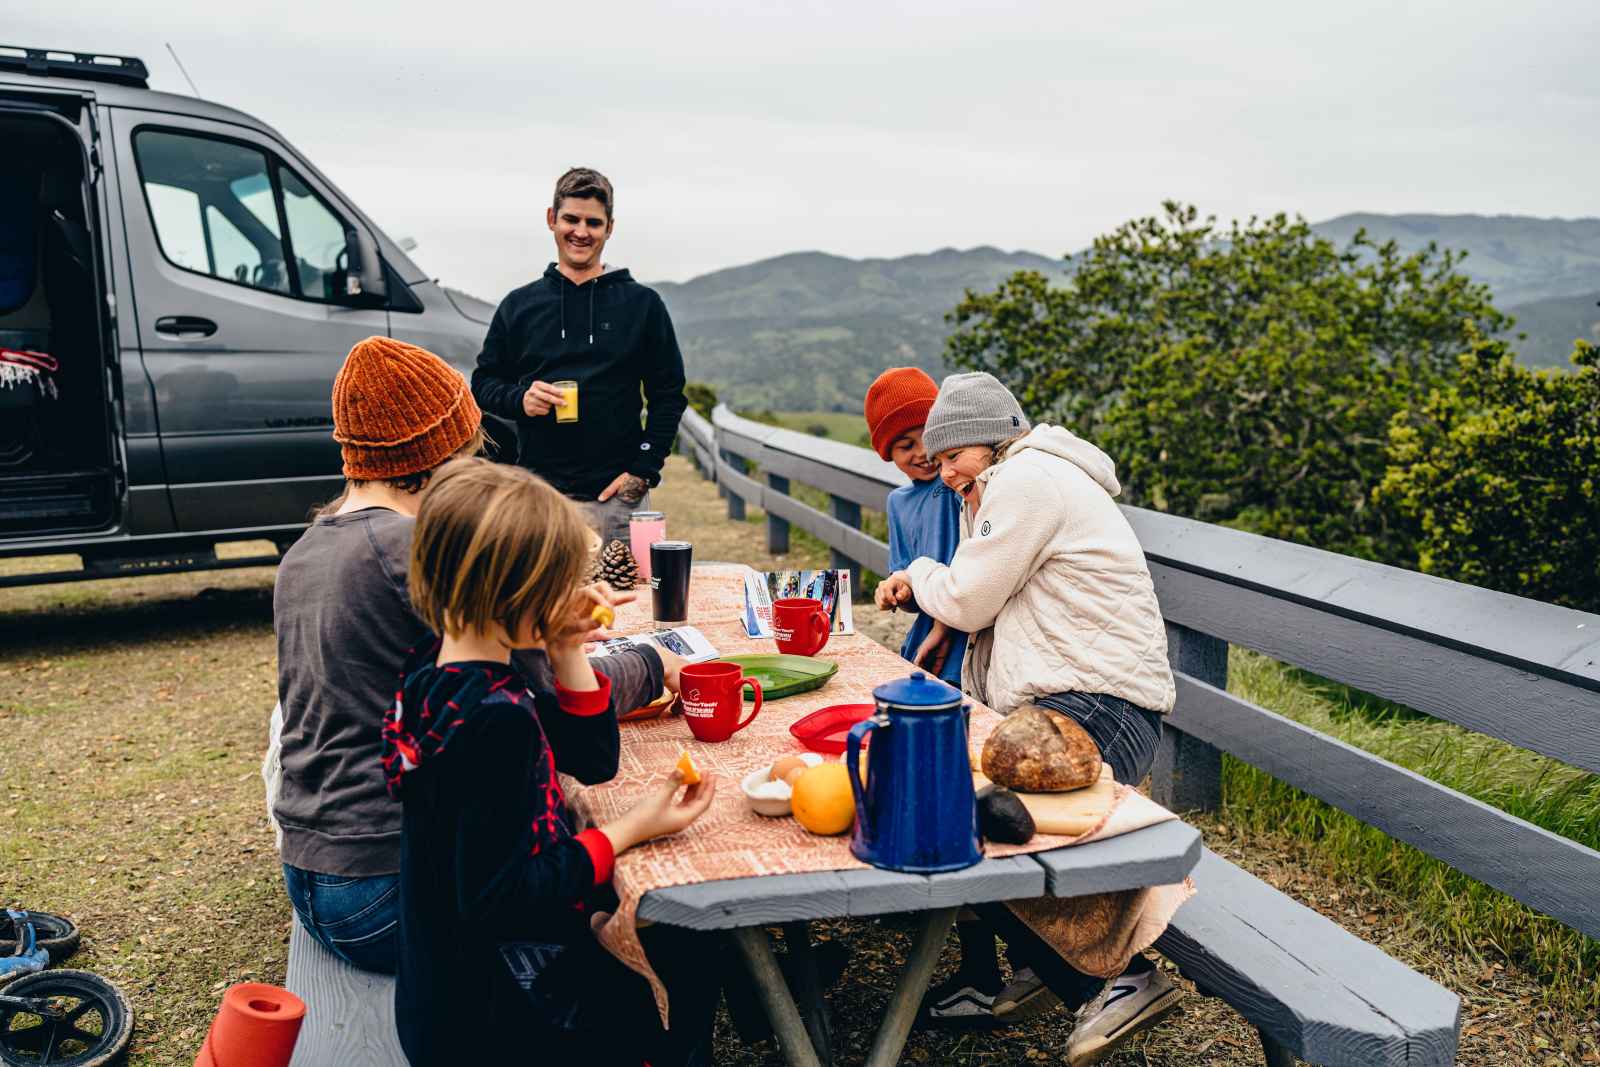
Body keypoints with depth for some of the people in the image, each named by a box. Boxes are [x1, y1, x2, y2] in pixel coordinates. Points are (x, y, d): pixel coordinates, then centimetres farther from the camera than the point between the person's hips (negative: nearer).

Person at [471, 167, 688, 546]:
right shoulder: (519, 305, 10)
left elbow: (668, 395, 5)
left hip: (616, 497, -1)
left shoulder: (643, 304, 5)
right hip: (536, 495, 1)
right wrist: (519, 399, -8)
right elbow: (483, 382, 15)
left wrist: (643, 471, -5)